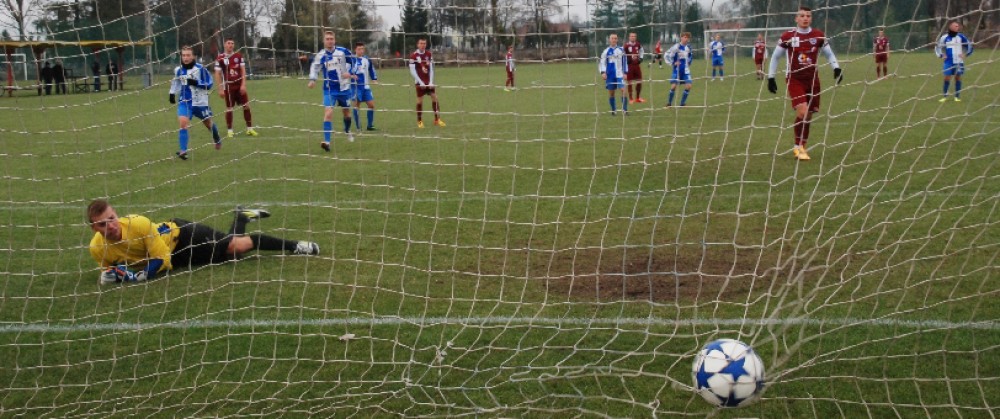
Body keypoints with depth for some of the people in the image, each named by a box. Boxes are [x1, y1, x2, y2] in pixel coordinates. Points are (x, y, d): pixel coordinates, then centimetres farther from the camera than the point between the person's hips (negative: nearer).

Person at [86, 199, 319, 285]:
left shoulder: (138, 224, -37)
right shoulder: (97, 249, -24)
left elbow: (163, 262, -29)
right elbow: (108, 269, -1)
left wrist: (135, 275, -37)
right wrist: (111, 274, -24)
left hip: (180, 235, -5)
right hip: (175, 258, 5)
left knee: (236, 247, -17)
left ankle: (292, 246, 3)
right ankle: (242, 217, 48)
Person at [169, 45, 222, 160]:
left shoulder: (200, 69, -14)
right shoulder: (178, 70, -1)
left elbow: (210, 84, -13)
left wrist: (196, 83, -26)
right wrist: (172, 93, 14)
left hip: (200, 102, -2)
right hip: (184, 102, 2)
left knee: (208, 124, 17)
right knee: (182, 122, -21)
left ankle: (217, 139, 49)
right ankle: (183, 151, -20)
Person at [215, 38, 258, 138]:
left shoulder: (239, 56, 3)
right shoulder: (220, 58, -5)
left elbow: (243, 70, 3)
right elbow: (217, 74, -3)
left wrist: (243, 84, -7)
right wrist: (220, 89, -7)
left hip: (239, 85, 3)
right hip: (229, 86, -3)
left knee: (246, 106, 2)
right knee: (229, 108, 1)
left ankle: (250, 129, 10)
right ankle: (229, 131, 9)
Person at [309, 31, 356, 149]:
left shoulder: (343, 51, -6)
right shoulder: (320, 55, -8)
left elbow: (354, 62, 7)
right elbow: (314, 68, -4)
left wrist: (350, 73, -8)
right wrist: (312, 79, -22)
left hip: (344, 88, 2)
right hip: (329, 89, -2)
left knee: (346, 112, 18)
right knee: (328, 113, -19)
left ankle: (347, 131, 49)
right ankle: (326, 142, -22)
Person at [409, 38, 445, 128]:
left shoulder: (429, 54, 6)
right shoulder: (413, 56, -7)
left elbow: (431, 69, 7)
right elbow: (412, 71, -9)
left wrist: (431, 82, -2)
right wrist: (420, 82, -13)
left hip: (429, 82, 4)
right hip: (420, 82, -4)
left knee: (435, 98, 0)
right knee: (420, 100, -2)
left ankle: (437, 119, 6)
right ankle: (419, 121, 8)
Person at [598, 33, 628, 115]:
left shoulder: (621, 50, 6)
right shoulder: (606, 51, 3)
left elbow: (625, 62, 13)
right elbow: (602, 63, 3)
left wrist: (625, 72, 7)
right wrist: (603, 72, -10)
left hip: (619, 74, 0)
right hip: (610, 75, 0)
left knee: (623, 90, -14)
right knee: (611, 92, 5)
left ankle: (625, 109, -12)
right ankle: (613, 110, 18)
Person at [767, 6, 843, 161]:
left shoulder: (818, 36, 0)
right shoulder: (787, 37, -6)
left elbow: (829, 54, 11)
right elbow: (775, 57, 4)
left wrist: (836, 69, -6)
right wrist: (771, 78, 2)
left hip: (812, 80, 3)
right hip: (794, 80, -3)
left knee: (809, 116, 8)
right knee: (802, 112, -20)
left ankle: (801, 148, 24)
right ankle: (798, 147, -4)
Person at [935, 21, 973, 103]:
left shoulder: (961, 37, 1)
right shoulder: (945, 37, -1)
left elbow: (969, 45, 12)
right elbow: (938, 46, 10)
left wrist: (965, 54, 1)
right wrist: (941, 55, -2)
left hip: (959, 61, 1)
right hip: (949, 61, -1)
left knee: (958, 77, 3)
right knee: (947, 77, -6)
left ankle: (957, 96, 10)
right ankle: (945, 96, 2)